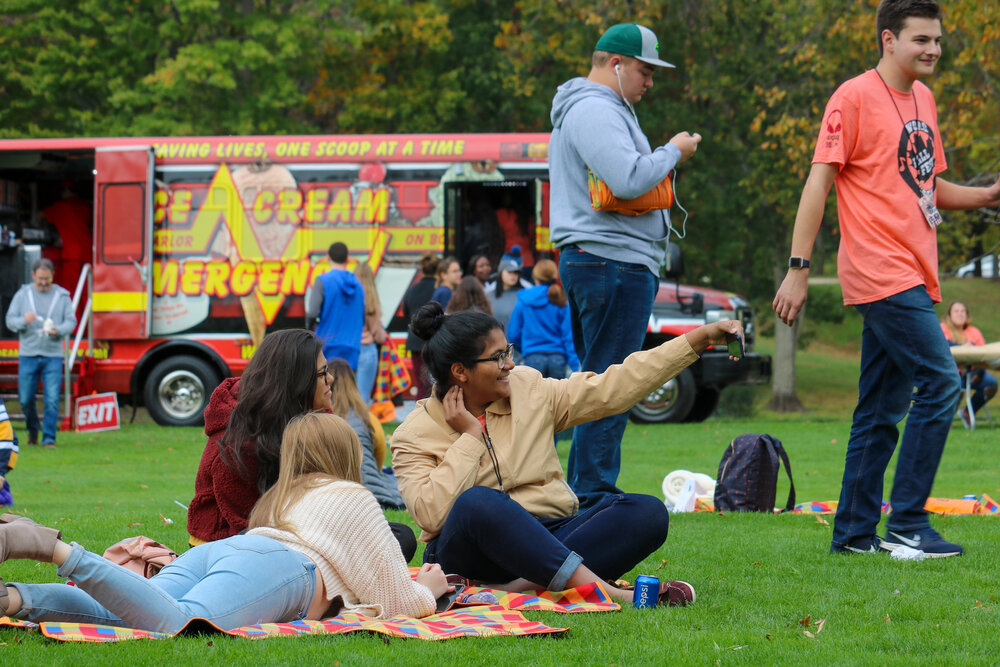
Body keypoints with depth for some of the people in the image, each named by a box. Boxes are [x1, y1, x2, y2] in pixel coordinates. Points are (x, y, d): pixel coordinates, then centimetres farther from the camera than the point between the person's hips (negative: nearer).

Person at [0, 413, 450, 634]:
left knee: (123, 614, -21)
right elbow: (397, 600, 24)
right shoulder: (354, 497, 26)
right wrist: (427, 590, 49)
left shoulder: (285, 495, 44)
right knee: (174, 623, -34)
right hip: (278, 566, -7)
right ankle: (54, 548, -48)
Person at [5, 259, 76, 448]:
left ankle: (49, 438, -5)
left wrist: (57, 330, -19)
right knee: (26, 399, 5)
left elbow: (71, 321, 2)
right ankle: (32, 430, 30)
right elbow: (10, 320, 1)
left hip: (53, 356, -1)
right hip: (28, 355, 1)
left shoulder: (62, 296, 5)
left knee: (52, 399, -10)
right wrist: (24, 321, -21)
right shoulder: (22, 294, 5)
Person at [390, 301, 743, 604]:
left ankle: (526, 585, -36)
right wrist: (469, 437, -11)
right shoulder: (415, 435, -1)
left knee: (647, 512, -19)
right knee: (478, 503, -38)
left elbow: (611, 389, 10)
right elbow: (432, 515, -16)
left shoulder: (529, 389, 10)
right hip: (471, 556, -5)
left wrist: (699, 339, 7)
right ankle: (606, 593, -45)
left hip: (548, 540, 5)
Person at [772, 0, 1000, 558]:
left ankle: (855, 532, 15)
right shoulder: (855, 98, -7)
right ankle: (907, 526, -7)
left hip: (912, 276, 8)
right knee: (940, 382, -13)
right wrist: (799, 268, -14)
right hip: (882, 275, -8)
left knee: (882, 409, 9)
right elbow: (819, 181, -10)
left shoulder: (924, 99, 17)